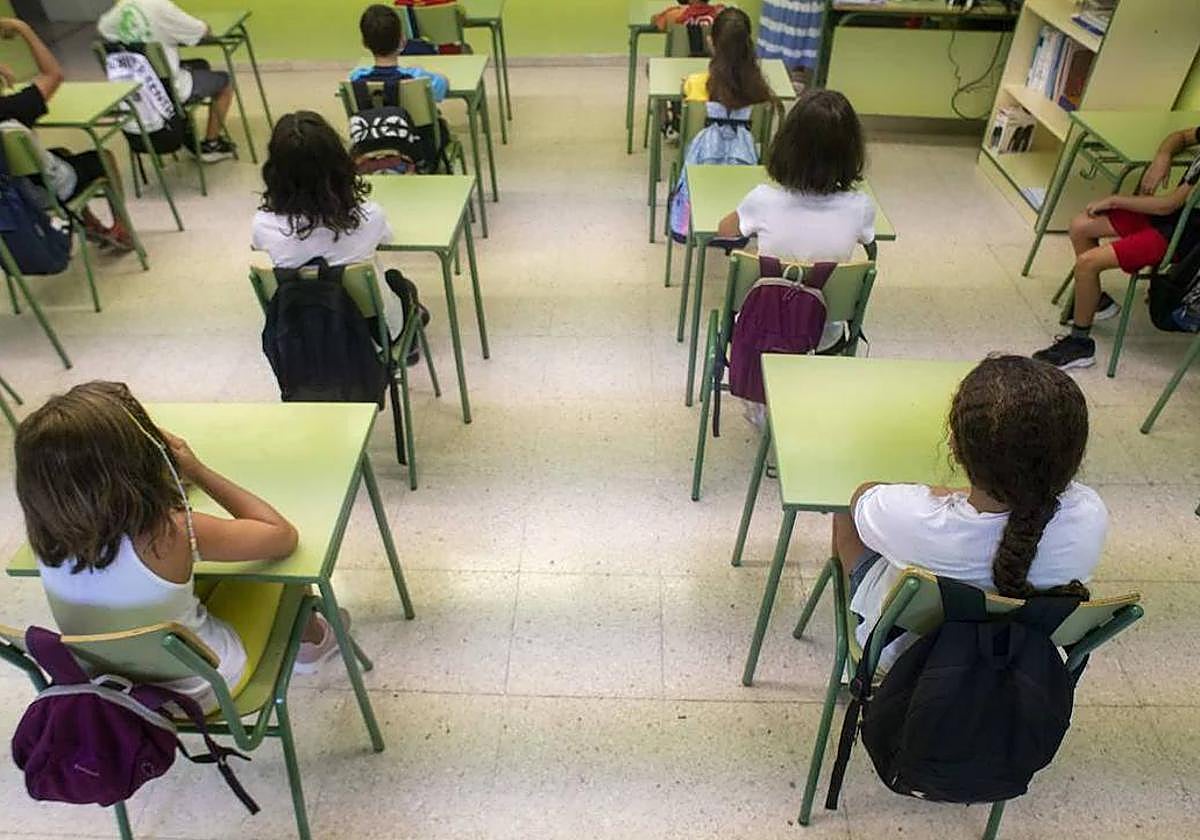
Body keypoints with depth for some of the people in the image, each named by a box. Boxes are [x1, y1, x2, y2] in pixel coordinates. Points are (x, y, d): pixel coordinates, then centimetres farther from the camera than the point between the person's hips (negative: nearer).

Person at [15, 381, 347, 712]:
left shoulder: (49, 538, -19)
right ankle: (310, 639, 37)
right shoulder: (167, 536, -35)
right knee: (272, 556, 10)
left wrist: (176, 473, -7)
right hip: (202, 691, -4)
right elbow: (283, 535, -22)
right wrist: (197, 471, -18)